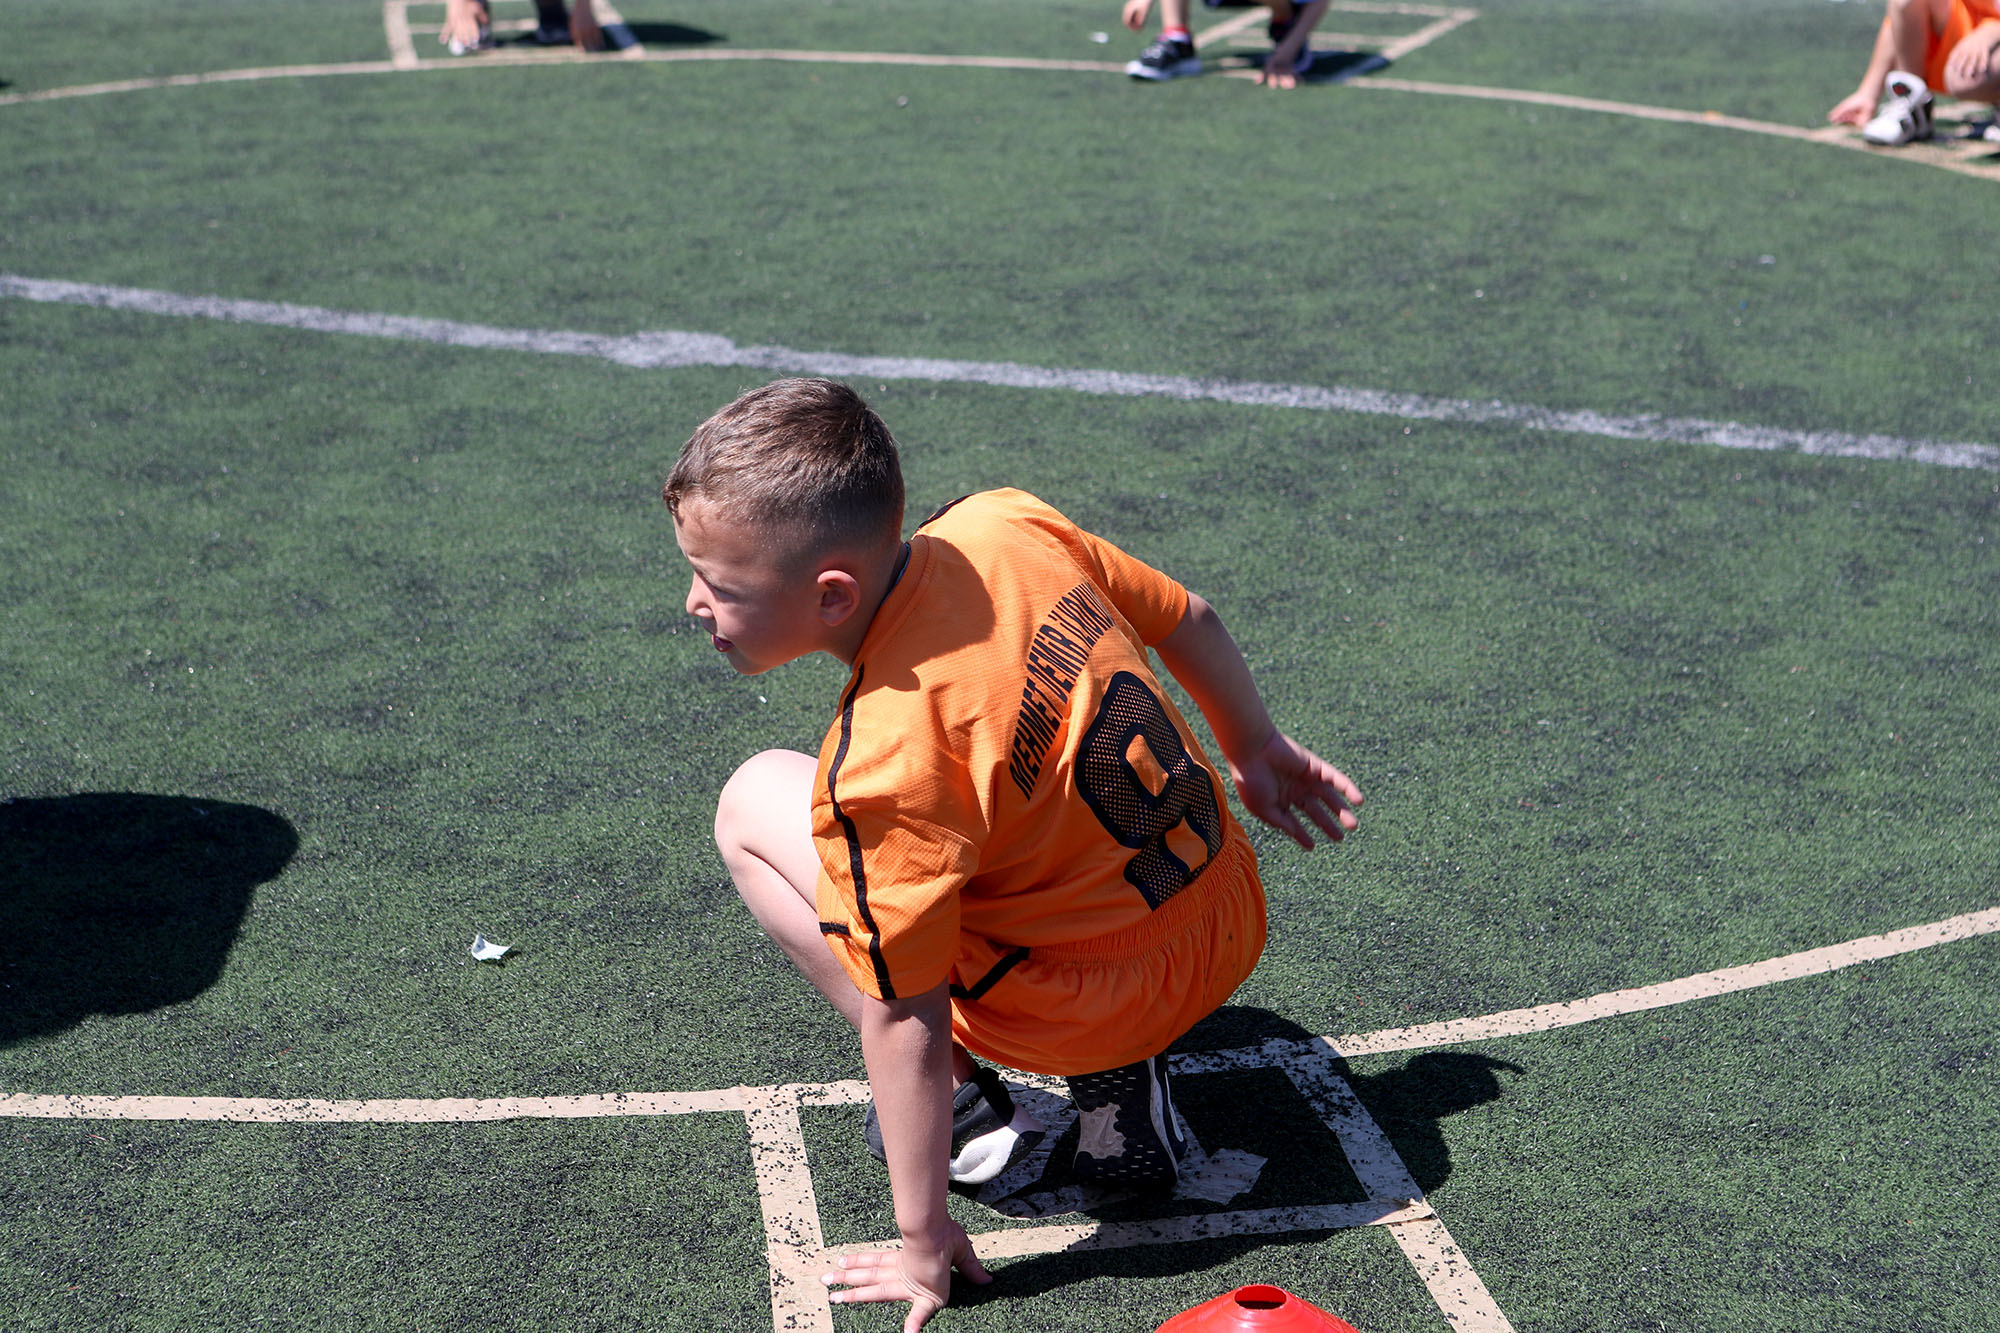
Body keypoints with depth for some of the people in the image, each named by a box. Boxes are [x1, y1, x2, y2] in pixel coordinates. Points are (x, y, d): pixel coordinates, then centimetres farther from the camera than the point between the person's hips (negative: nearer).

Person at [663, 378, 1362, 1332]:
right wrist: (1254, 748, 27)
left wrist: (924, 1241, -11)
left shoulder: (884, 761, -29)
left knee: (755, 806, 0)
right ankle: (1119, 1079, 18)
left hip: (1103, 1002, -7)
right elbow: (1186, 619, 8)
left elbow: (903, 1017, -22)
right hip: (1235, 924, 7)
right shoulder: (1004, 525, -9)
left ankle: (963, 1104, 5)